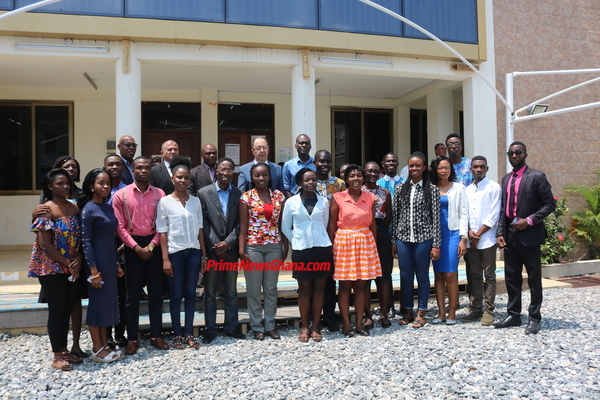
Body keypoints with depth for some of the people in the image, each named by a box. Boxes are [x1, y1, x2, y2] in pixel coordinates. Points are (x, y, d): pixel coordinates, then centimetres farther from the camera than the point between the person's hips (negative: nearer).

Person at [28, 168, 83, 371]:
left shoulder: (74, 208, 6)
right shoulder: (46, 210, -11)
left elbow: (80, 238, 6)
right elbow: (44, 244, -15)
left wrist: (78, 260, -10)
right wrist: (67, 263, -13)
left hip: (72, 267, 6)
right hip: (51, 267, -6)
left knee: (68, 309, 12)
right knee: (56, 310, 2)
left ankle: (64, 350, 26)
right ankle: (57, 355, 15)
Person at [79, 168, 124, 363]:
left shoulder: (109, 208, 10)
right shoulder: (88, 209, -11)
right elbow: (86, 242, -14)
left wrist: (118, 263, 13)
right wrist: (93, 271, -18)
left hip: (110, 261, 7)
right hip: (97, 261, -7)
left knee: (109, 301, 12)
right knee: (97, 302, 2)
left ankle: (105, 345, 23)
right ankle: (97, 349, 14)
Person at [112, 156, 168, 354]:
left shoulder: (159, 194, 3)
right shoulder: (121, 195, -1)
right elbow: (120, 226, -4)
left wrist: (151, 246, -10)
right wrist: (137, 248, -11)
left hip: (153, 246, 2)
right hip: (132, 246, -1)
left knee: (156, 292, 7)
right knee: (132, 294, 5)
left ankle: (156, 335, 18)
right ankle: (132, 338, 15)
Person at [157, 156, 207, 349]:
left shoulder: (195, 201, 6)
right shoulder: (165, 201, -3)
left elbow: (199, 229, 8)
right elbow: (162, 232, -5)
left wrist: (204, 255, 5)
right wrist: (165, 258, -10)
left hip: (193, 251, 3)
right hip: (175, 252, -3)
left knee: (191, 293, 7)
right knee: (176, 295, 4)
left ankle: (189, 333, 17)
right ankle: (177, 334, 16)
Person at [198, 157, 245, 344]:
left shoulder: (239, 194, 3)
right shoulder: (204, 193, -2)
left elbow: (239, 223, 1)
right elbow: (203, 223, -4)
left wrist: (228, 242, -12)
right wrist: (216, 246, -10)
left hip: (230, 249, 2)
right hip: (211, 250, -2)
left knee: (231, 292, 12)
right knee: (210, 293, 8)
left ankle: (232, 326, 25)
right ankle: (210, 329, 20)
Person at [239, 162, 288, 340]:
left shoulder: (278, 195, 5)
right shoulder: (247, 197, -3)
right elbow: (243, 226, -4)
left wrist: (285, 247, 4)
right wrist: (241, 250, -10)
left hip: (274, 246, 2)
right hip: (253, 246, -2)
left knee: (271, 288, 10)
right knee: (254, 289, 5)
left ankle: (270, 325, 22)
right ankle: (257, 327, 18)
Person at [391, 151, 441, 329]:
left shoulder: (431, 189, -1)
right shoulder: (400, 188, 7)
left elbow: (436, 217, -3)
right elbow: (395, 215, 8)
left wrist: (436, 245, -6)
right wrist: (393, 240, 6)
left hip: (423, 238, -2)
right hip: (403, 237, 3)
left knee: (422, 276, 7)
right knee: (405, 275, 8)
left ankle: (421, 313, 20)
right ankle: (407, 311, 23)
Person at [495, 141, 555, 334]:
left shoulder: (537, 177, -6)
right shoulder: (506, 179, 13)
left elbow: (550, 204, -8)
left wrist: (529, 220, -18)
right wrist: (500, 233, 5)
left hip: (529, 235, -6)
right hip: (510, 235, 6)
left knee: (534, 278, 4)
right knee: (511, 277, 11)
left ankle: (535, 318, 15)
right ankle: (514, 315, 23)